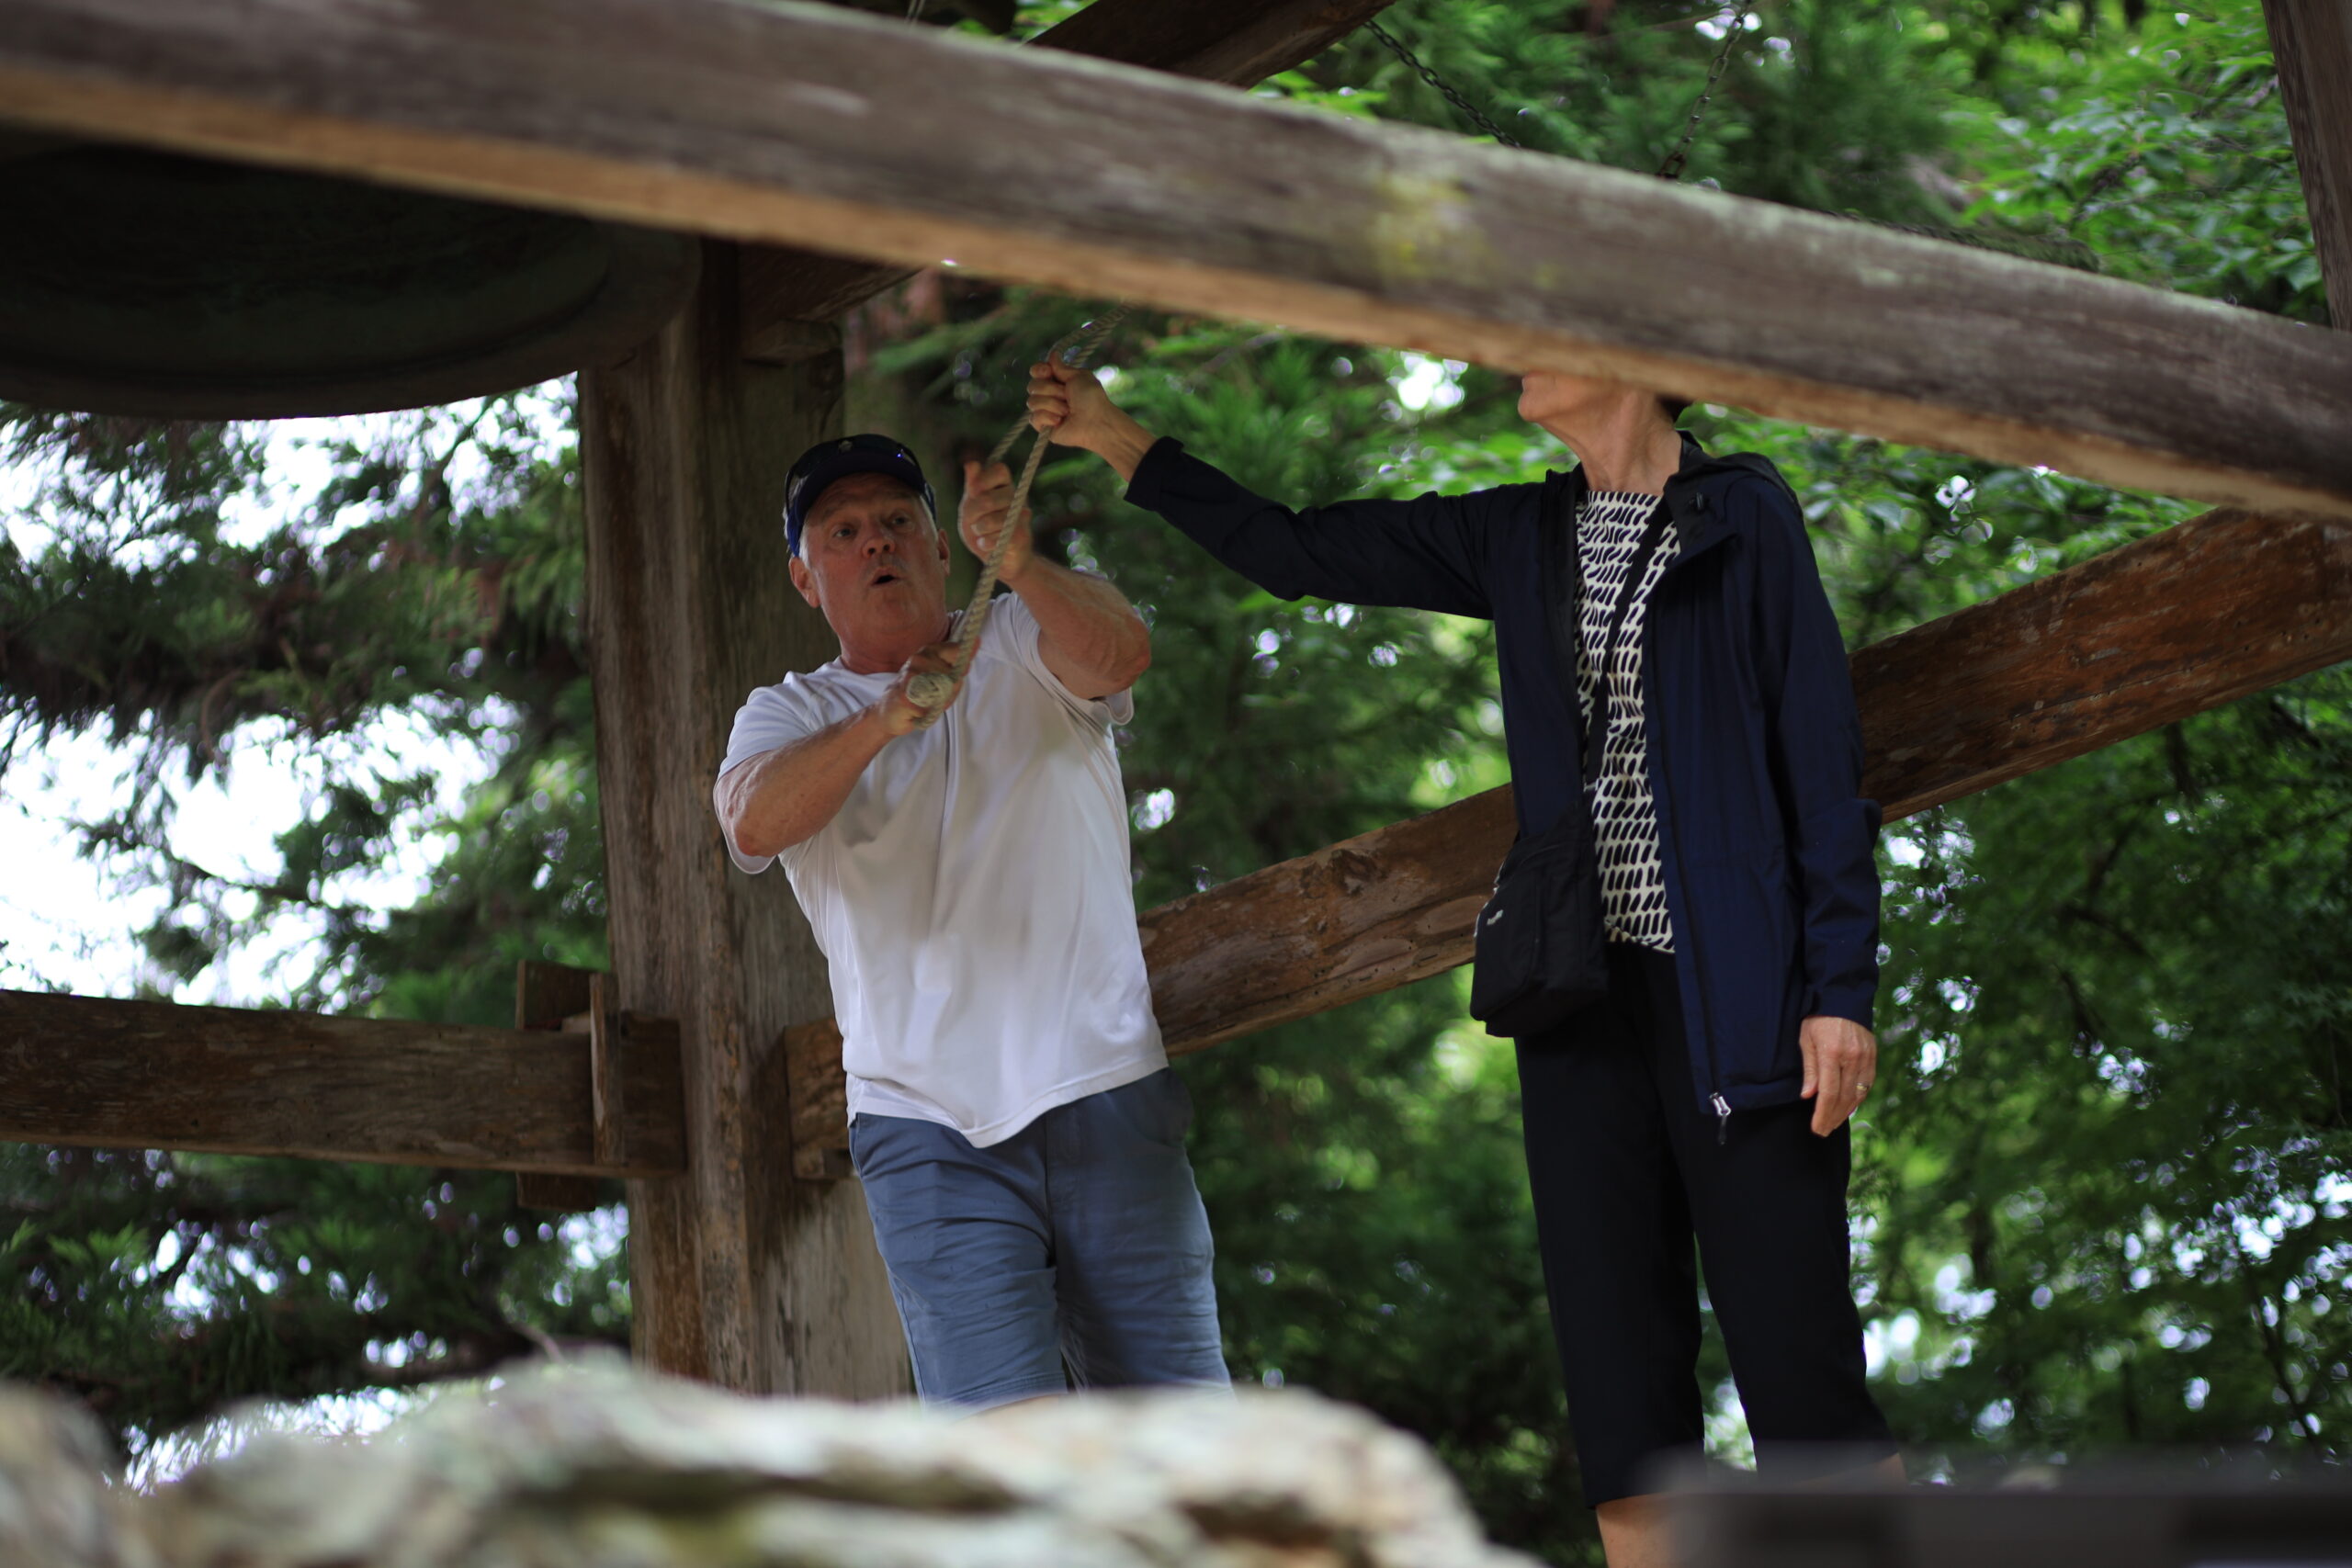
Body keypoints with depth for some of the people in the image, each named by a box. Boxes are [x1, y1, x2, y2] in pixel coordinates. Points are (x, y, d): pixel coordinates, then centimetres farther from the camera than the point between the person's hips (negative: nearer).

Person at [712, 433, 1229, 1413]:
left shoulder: (1025, 644, 10)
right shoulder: (787, 716, 11)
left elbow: (1119, 653, -14)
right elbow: (754, 821, -13)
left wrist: (1020, 565, -33)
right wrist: (882, 722, -30)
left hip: (1105, 1090, 0)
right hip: (930, 1130, 0)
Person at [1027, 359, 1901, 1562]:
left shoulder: (1744, 517, 0)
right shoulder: (1517, 539, 14)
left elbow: (1822, 759, -3)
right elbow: (1295, 553, 20)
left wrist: (1841, 990, -9)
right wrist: (1115, 439, 17)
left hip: (1734, 992, -5)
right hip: (1585, 993, 5)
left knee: (1796, 1362, -8)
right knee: (1620, 1381, 2)